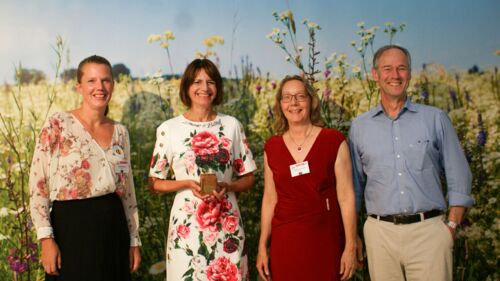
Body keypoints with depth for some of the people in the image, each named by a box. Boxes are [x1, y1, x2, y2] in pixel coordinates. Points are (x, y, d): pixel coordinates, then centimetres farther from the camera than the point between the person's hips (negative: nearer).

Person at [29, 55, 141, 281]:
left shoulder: (120, 132, 8)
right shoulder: (58, 124, -6)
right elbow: (38, 184, -8)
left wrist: (134, 239, 12)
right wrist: (46, 238, -14)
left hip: (113, 228, 5)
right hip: (71, 227, -4)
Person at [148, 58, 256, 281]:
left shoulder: (232, 125, 3)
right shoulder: (169, 129, -2)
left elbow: (248, 178, 8)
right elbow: (155, 183, 2)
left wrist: (227, 187, -12)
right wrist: (187, 183, -14)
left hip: (227, 223, 2)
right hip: (187, 223, -1)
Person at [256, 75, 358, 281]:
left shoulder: (334, 141, -4)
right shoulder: (272, 147, 5)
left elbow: (346, 196, -4)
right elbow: (269, 199, 10)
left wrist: (350, 247, -7)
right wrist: (262, 247, 8)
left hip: (325, 241, -2)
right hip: (284, 243, 2)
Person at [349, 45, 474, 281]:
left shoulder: (435, 119, 5)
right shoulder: (359, 126, 8)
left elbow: (458, 179, 6)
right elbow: (354, 186, 13)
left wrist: (452, 225, 0)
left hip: (429, 230, -1)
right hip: (380, 232, 1)